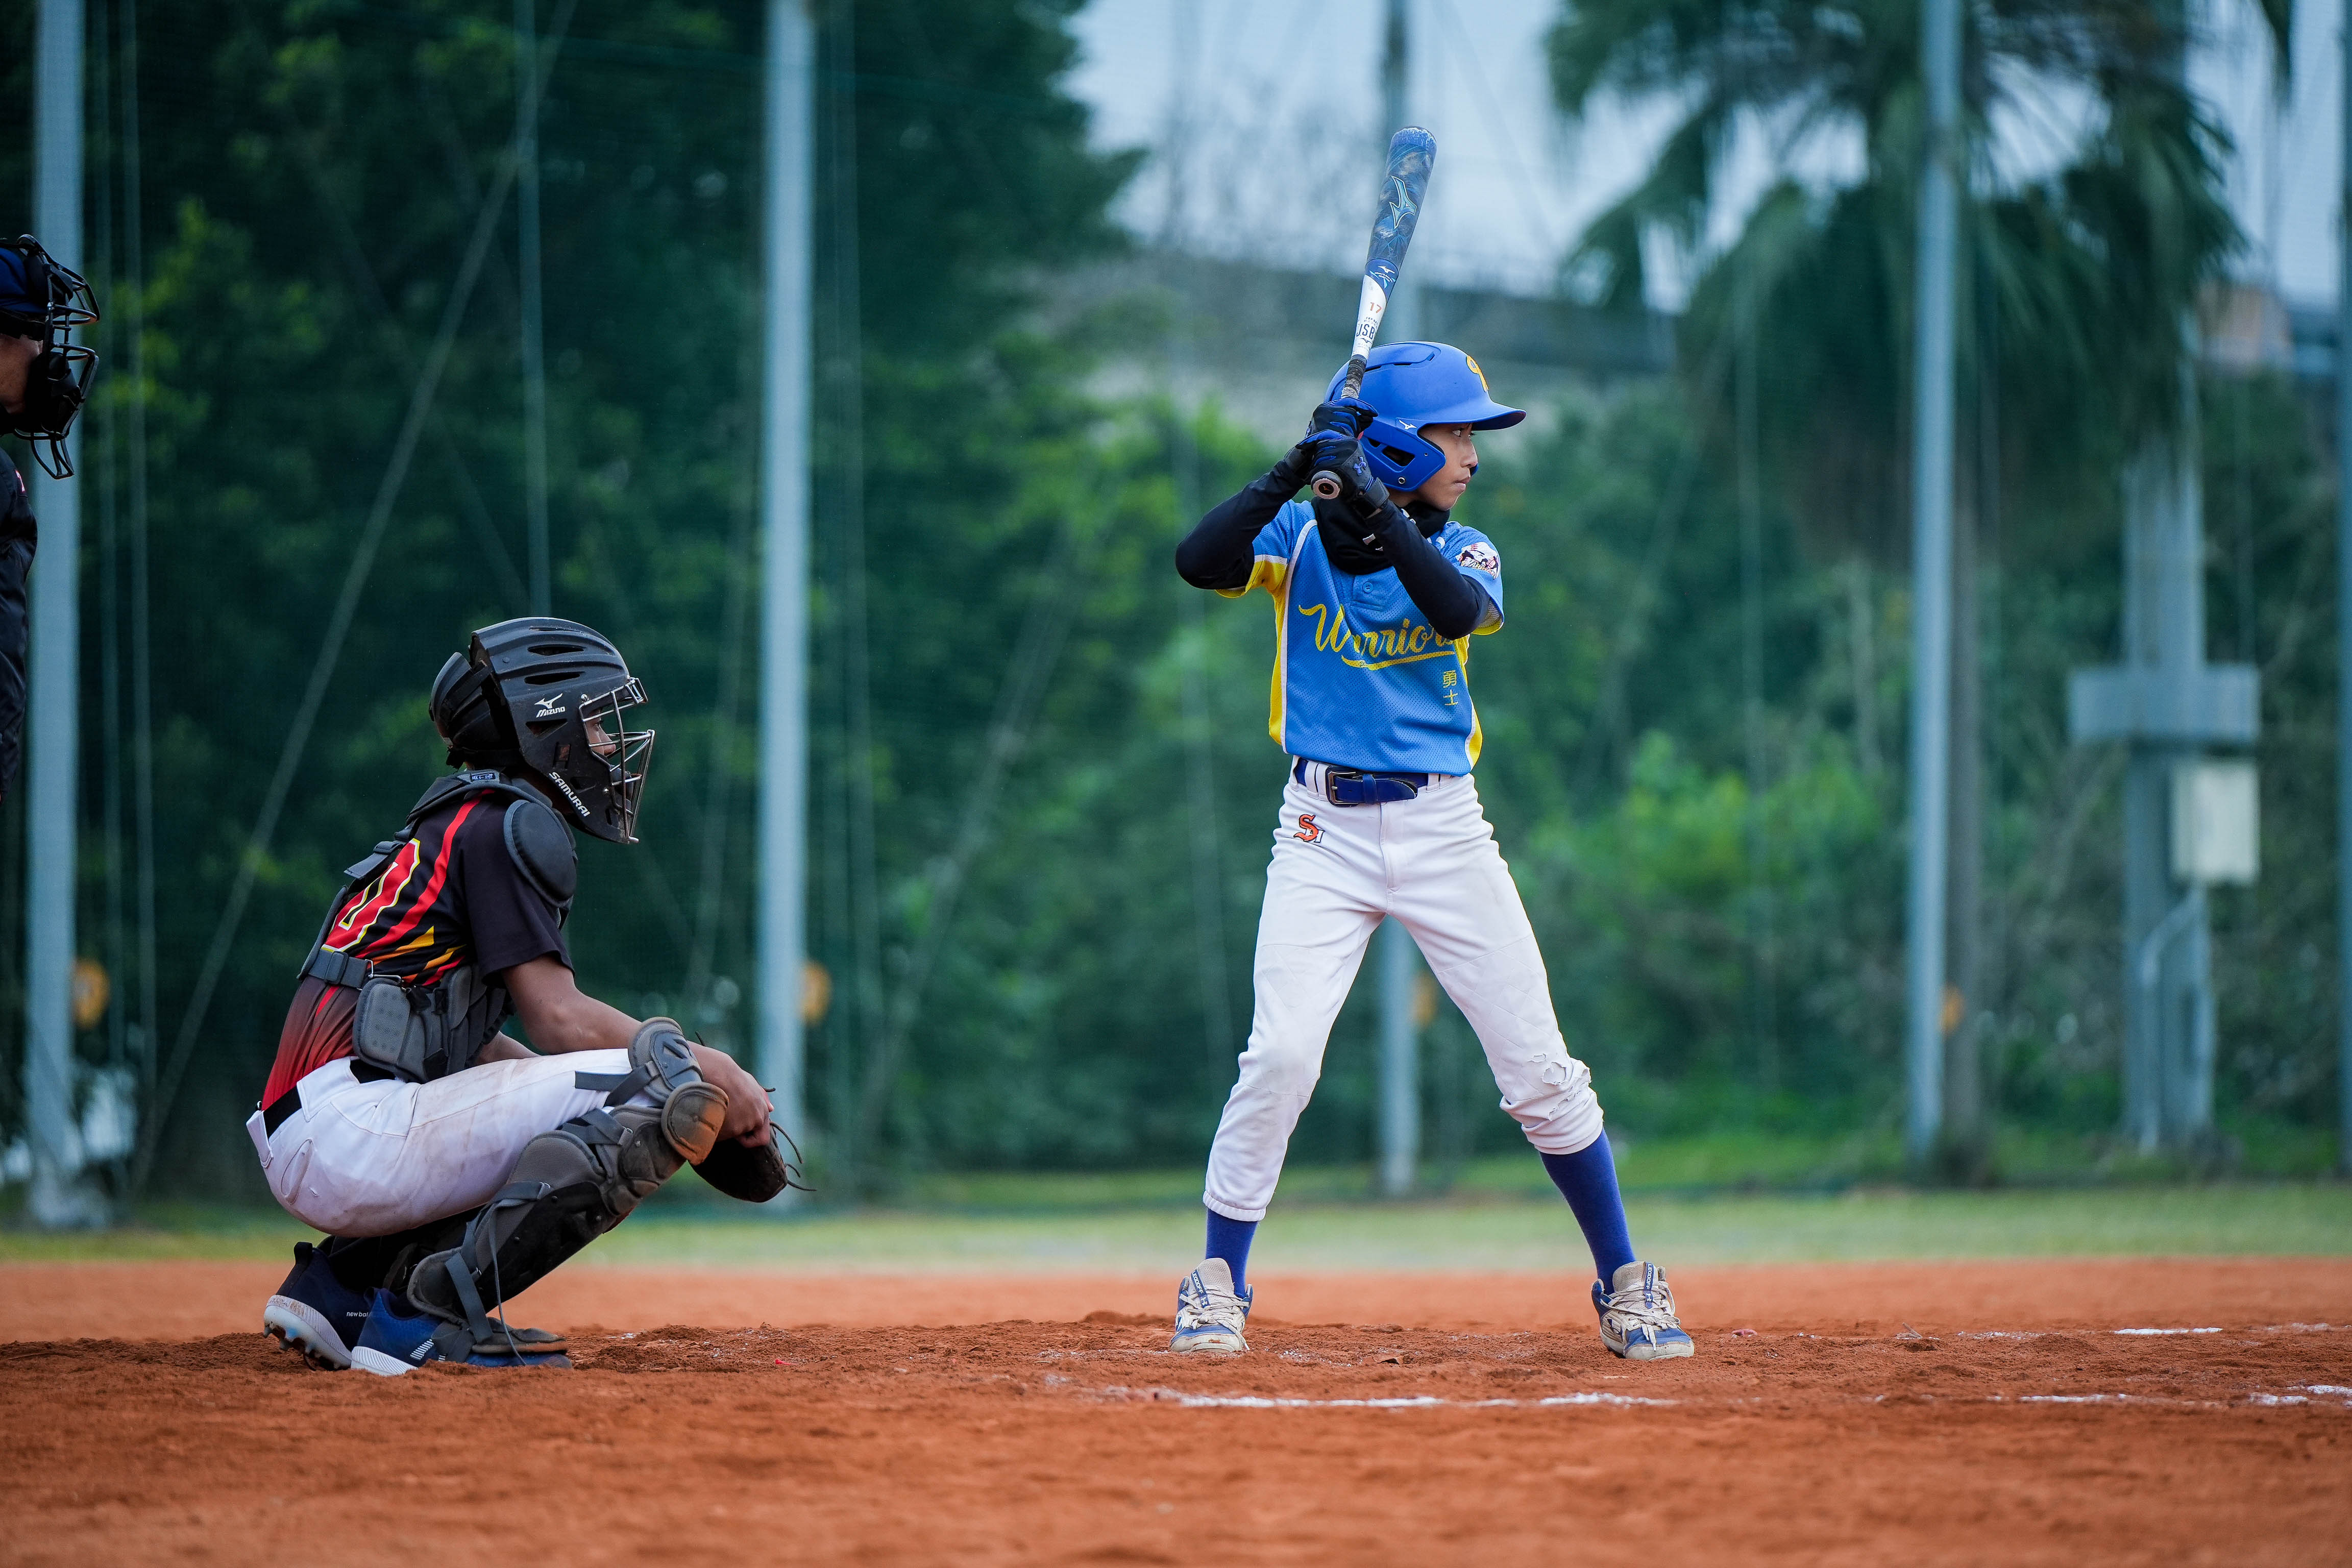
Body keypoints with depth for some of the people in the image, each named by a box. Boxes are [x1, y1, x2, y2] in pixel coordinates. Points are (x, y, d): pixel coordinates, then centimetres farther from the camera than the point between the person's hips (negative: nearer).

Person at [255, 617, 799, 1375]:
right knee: (676, 1087, -13)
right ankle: (429, 1311, -17)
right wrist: (709, 1070, -4)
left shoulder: (451, 824, 26)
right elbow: (559, 1020, -11)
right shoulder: (512, 823, -3)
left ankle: (340, 1285, 12)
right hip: (358, 1132, -10)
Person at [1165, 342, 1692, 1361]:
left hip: (1442, 827, 2)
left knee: (1539, 1067, 0)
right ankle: (1219, 1285, 1)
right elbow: (1200, 562, -18)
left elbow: (1460, 610, -19)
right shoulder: (1301, 534, 1)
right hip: (1322, 830, -2)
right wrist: (1297, 472, -23)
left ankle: (1624, 1283, 13)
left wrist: (1376, 508, -27)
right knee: (1282, 1056, -14)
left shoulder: (1462, 551, 5)